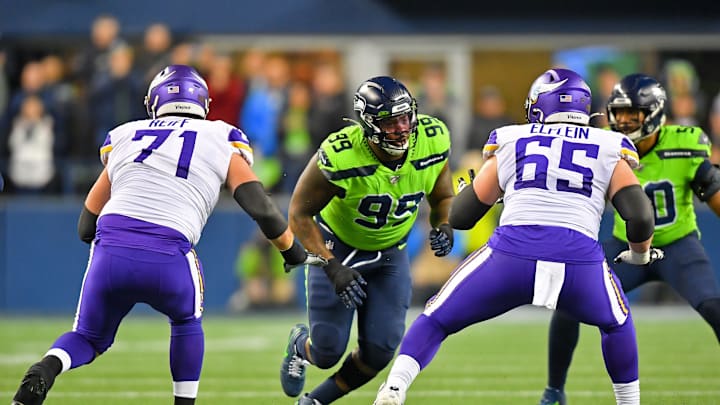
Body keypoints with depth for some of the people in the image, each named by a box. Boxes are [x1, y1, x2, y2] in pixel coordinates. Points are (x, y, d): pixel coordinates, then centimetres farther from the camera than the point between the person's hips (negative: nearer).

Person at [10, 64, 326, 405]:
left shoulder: (124, 138, 23)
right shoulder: (222, 142, 16)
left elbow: (87, 226, 26)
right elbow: (261, 209, 11)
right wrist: (295, 254, 26)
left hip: (110, 250, 2)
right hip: (167, 259, -2)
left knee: (89, 339, 22)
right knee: (186, 322, 31)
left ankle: (45, 369, -10)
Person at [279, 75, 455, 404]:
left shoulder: (432, 141, -20)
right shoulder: (339, 157, -33)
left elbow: (442, 197, 1)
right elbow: (300, 214, -20)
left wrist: (443, 227, -20)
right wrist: (332, 268, -28)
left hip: (390, 254, 4)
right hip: (336, 249, -4)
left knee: (379, 352, -4)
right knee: (328, 352, -4)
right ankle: (300, 344, 36)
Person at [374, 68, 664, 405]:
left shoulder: (511, 143, 22)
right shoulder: (609, 151, 20)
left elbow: (460, 216, 26)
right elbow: (640, 217, 7)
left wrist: (468, 187, 49)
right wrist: (641, 253, 29)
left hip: (512, 254, 0)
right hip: (580, 259, 0)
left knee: (436, 320, 17)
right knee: (616, 323, 33)